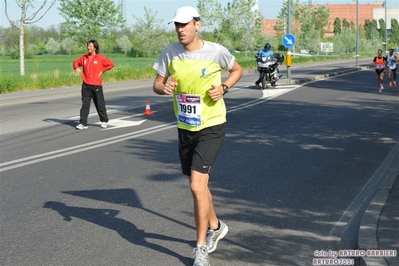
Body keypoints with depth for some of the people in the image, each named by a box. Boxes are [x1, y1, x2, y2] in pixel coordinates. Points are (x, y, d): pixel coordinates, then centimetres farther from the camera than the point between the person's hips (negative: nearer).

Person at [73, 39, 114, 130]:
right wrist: (77, 68, 2)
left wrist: (102, 70, -5)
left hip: (96, 85, -3)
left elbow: (111, 64, 0)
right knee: (85, 104, 1)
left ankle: (104, 121, 23)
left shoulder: (100, 58, -4)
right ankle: (83, 123, 2)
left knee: (100, 104, 7)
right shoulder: (84, 57, 7)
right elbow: (76, 62, 22)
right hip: (86, 85, 3)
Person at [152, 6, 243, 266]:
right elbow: (157, 83, 4)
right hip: (185, 128, 5)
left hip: (211, 128, -5)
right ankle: (215, 226, 45)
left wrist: (224, 88, -13)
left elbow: (237, 70, 5)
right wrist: (164, 88, -20)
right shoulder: (170, 51, -4)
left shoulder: (216, 51, -14)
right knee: (198, 185, 18)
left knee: (197, 186, -14)